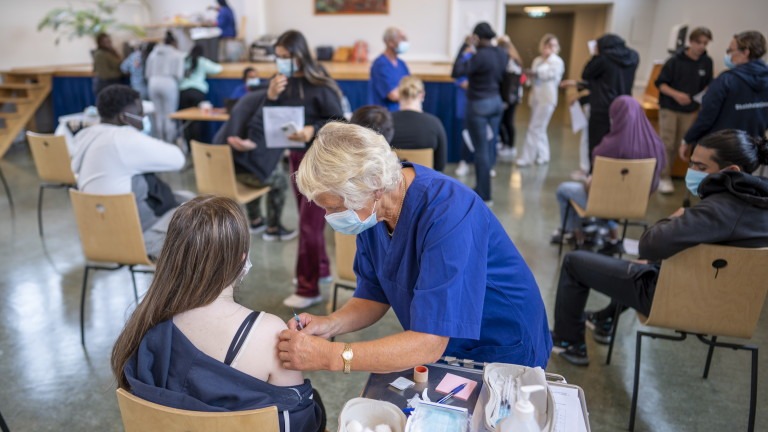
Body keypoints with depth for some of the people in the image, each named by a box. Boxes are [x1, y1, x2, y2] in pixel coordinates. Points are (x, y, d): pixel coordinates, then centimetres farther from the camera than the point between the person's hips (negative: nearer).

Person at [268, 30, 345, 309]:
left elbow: (339, 121, -15)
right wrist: (271, 96, -14)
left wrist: (313, 130, -31)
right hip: (296, 155, 8)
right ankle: (321, 268, 36)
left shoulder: (319, 85, -17)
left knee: (309, 222, -5)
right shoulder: (282, 82, 3)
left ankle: (309, 289, 4)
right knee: (306, 218, 17)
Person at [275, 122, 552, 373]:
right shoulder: (371, 208, -9)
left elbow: (429, 344, -34)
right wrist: (329, 324, -18)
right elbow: (375, 296, 0)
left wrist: (327, 356, -35)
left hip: (501, 353, -6)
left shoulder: (449, 216, -32)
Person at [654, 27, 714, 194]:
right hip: (669, 108, -4)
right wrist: (676, 94, -24)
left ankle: (666, 173, 18)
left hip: (690, 110, 4)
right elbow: (660, 83, -9)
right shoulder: (675, 60, -11)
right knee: (667, 144, -5)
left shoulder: (707, 62, 1)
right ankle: (664, 177, 3)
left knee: (679, 145, 6)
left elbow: (707, 85, 12)